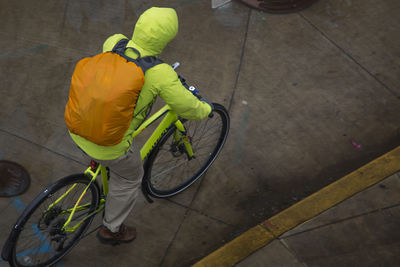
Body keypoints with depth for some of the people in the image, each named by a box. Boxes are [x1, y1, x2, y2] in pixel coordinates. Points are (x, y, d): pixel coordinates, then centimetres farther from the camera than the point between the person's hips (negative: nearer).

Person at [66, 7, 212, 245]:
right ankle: (112, 229, 43)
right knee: (130, 176, 24)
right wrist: (206, 109, 12)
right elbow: (188, 108, -11)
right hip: (109, 143, -5)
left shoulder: (114, 42, -6)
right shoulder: (161, 75, -22)